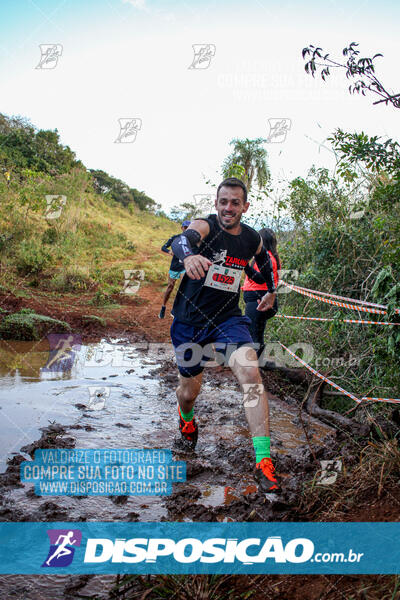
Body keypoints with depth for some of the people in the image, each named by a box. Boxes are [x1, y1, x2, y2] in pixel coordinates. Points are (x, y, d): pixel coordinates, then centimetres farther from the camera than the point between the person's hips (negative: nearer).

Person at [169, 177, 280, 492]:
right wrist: (189, 255, -61)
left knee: (251, 375, -22)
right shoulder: (205, 226, -14)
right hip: (189, 321, -2)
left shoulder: (252, 239, 1)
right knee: (190, 389, 10)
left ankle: (263, 461, -17)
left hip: (228, 318, 2)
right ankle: (187, 424, 48)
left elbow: (265, 260, 26)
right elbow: (182, 240, -39)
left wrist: (271, 291, 28)